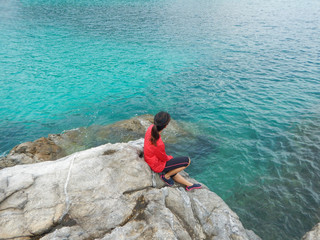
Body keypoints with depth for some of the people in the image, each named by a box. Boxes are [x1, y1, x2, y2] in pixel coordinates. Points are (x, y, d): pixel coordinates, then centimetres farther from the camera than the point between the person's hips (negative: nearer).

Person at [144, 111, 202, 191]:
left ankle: (189, 185, 49)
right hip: (158, 165, -9)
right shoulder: (159, 144, -40)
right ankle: (166, 176, 8)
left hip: (150, 159, 9)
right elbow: (164, 158, -20)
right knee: (187, 161, -1)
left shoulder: (151, 127, -19)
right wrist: (170, 157, 4)